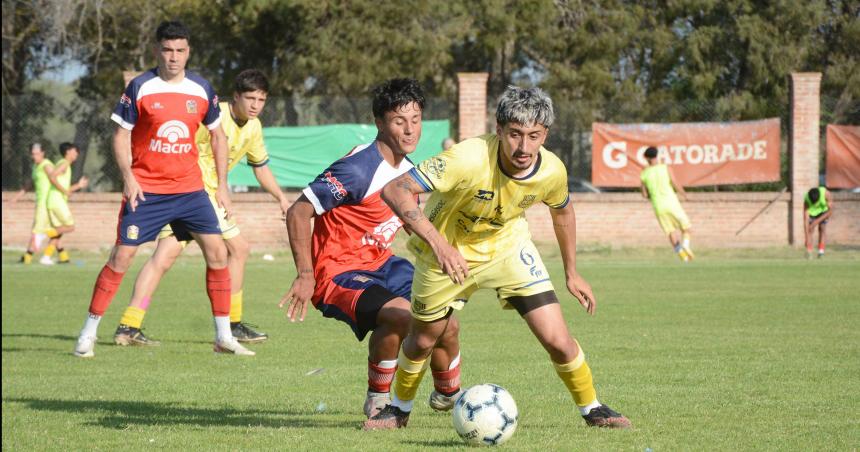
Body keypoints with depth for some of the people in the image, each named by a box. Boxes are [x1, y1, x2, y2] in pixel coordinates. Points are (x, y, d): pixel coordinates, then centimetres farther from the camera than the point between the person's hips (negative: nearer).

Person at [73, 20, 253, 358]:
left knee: (217, 252, -5)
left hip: (190, 189, 3)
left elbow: (218, 135, 14)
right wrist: (128, 177, -16)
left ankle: (224, 337, 5)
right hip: (146, 190, -3)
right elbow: (121, 136, -2)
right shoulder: (140, 88, -6)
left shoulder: (202, 89, 4)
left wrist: (222, 187, 9)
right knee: (121, 257, -8)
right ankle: (88, 335, 2)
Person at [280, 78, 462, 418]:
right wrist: (305, 274, -26)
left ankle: (449, 396, 36)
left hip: (379, 263, 9)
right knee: (400, 314, -33)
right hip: (337, 272, -9)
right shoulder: (358, 169, -23)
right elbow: (298, 213, -22)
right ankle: (378, 401, -11)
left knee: (445, 325, 5)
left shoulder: (408, 170, 5)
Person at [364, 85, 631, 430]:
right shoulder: (468, 159, -39)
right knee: (422, 341, 15)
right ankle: (399, 409, 44)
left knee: (558, 340, -10)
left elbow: (561, 211, 3)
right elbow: (395, 190, -42)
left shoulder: (551, 171, -23)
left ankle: (592, 409, 15)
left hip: (507, 246, 2)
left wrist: (571, 273, 11)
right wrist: (436, 240, -51)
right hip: (447, 252, -2)